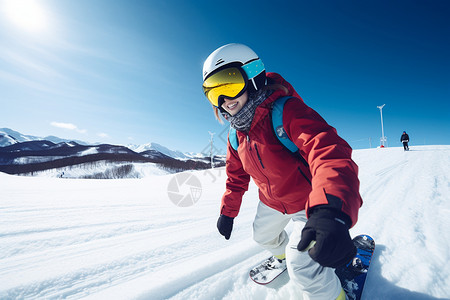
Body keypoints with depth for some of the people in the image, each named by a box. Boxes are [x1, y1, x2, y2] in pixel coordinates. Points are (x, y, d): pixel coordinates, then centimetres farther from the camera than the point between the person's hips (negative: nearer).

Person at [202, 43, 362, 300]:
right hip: (272, 202, 7)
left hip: (310, 202, -6)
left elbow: (329, 151, -47)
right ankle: (283, 254, 62)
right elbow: (237, 176, 4)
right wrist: (228, 212, 9)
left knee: (303, 265, -14)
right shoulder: (236, 135, -9)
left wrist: (331, 211, -63)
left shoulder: (287, 111, -32)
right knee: (263, 236, 27)